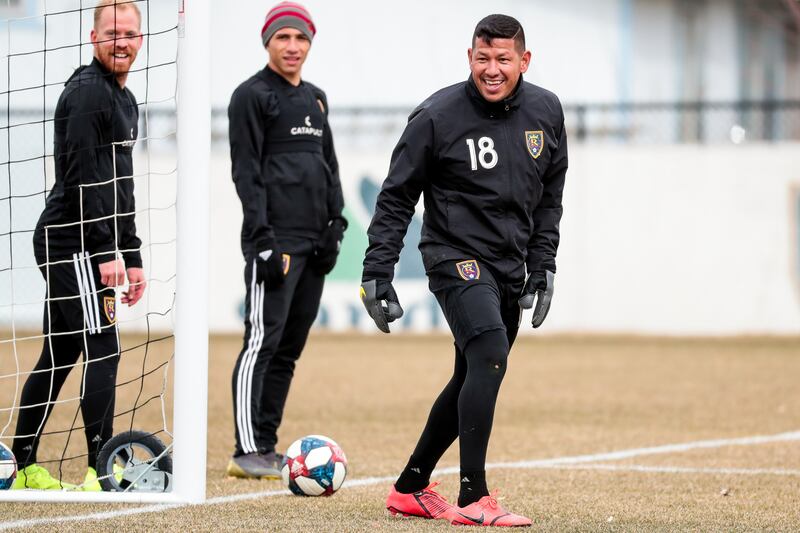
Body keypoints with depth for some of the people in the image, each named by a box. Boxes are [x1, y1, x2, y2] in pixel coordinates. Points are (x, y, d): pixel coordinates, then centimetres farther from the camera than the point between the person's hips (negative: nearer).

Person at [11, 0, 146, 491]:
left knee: (59, 357, 11)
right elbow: (83, 179, -19)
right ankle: (103, 472, -10)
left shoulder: (125, 100, 20)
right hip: (73, 243, -10)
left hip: (66, 247, 10)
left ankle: (24, 469, 16)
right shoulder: (88, 92, -12)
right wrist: (107, 253, -20)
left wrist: (133, 257, 21)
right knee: (103, 349, -11)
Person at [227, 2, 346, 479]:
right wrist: (263, 239, -16)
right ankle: (248, 452, -12)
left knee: (289, 348, 8)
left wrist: (335, 225, 10)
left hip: (313, 243, 8)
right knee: (264, 341, -11)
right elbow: (246, 171, -10)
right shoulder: (252, 96, -4)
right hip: (275, 241, -8)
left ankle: (267, 446, 12)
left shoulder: (315, 99, 19)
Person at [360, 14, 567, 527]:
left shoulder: (546, 112, 3)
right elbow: (396, 198, -5)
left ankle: (411, 488, 27)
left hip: (510, 268, 6)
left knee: (474, 381, 12)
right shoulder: (438, 116, -12)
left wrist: (543, 265, 9)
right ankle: (473, 499, -24)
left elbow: (549, 195, 16)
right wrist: (377, 272, -9)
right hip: (457, 258, -6)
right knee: (490, 355, -25)